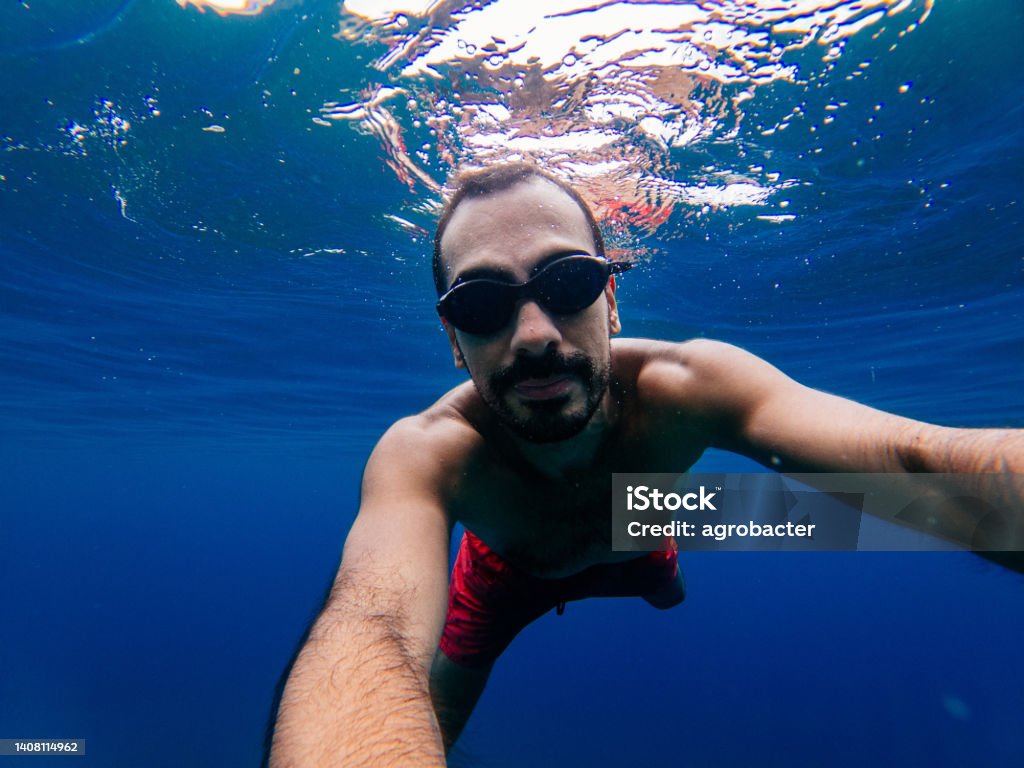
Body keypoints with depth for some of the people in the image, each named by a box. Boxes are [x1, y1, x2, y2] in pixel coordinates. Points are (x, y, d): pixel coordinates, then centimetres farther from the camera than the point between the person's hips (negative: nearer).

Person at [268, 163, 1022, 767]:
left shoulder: (680, 386, -40)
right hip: (510, 570, -1)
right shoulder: (428, 452, -43)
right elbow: (372, 627, -60)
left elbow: (912, 456, -51)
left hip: (636, 551, 2)